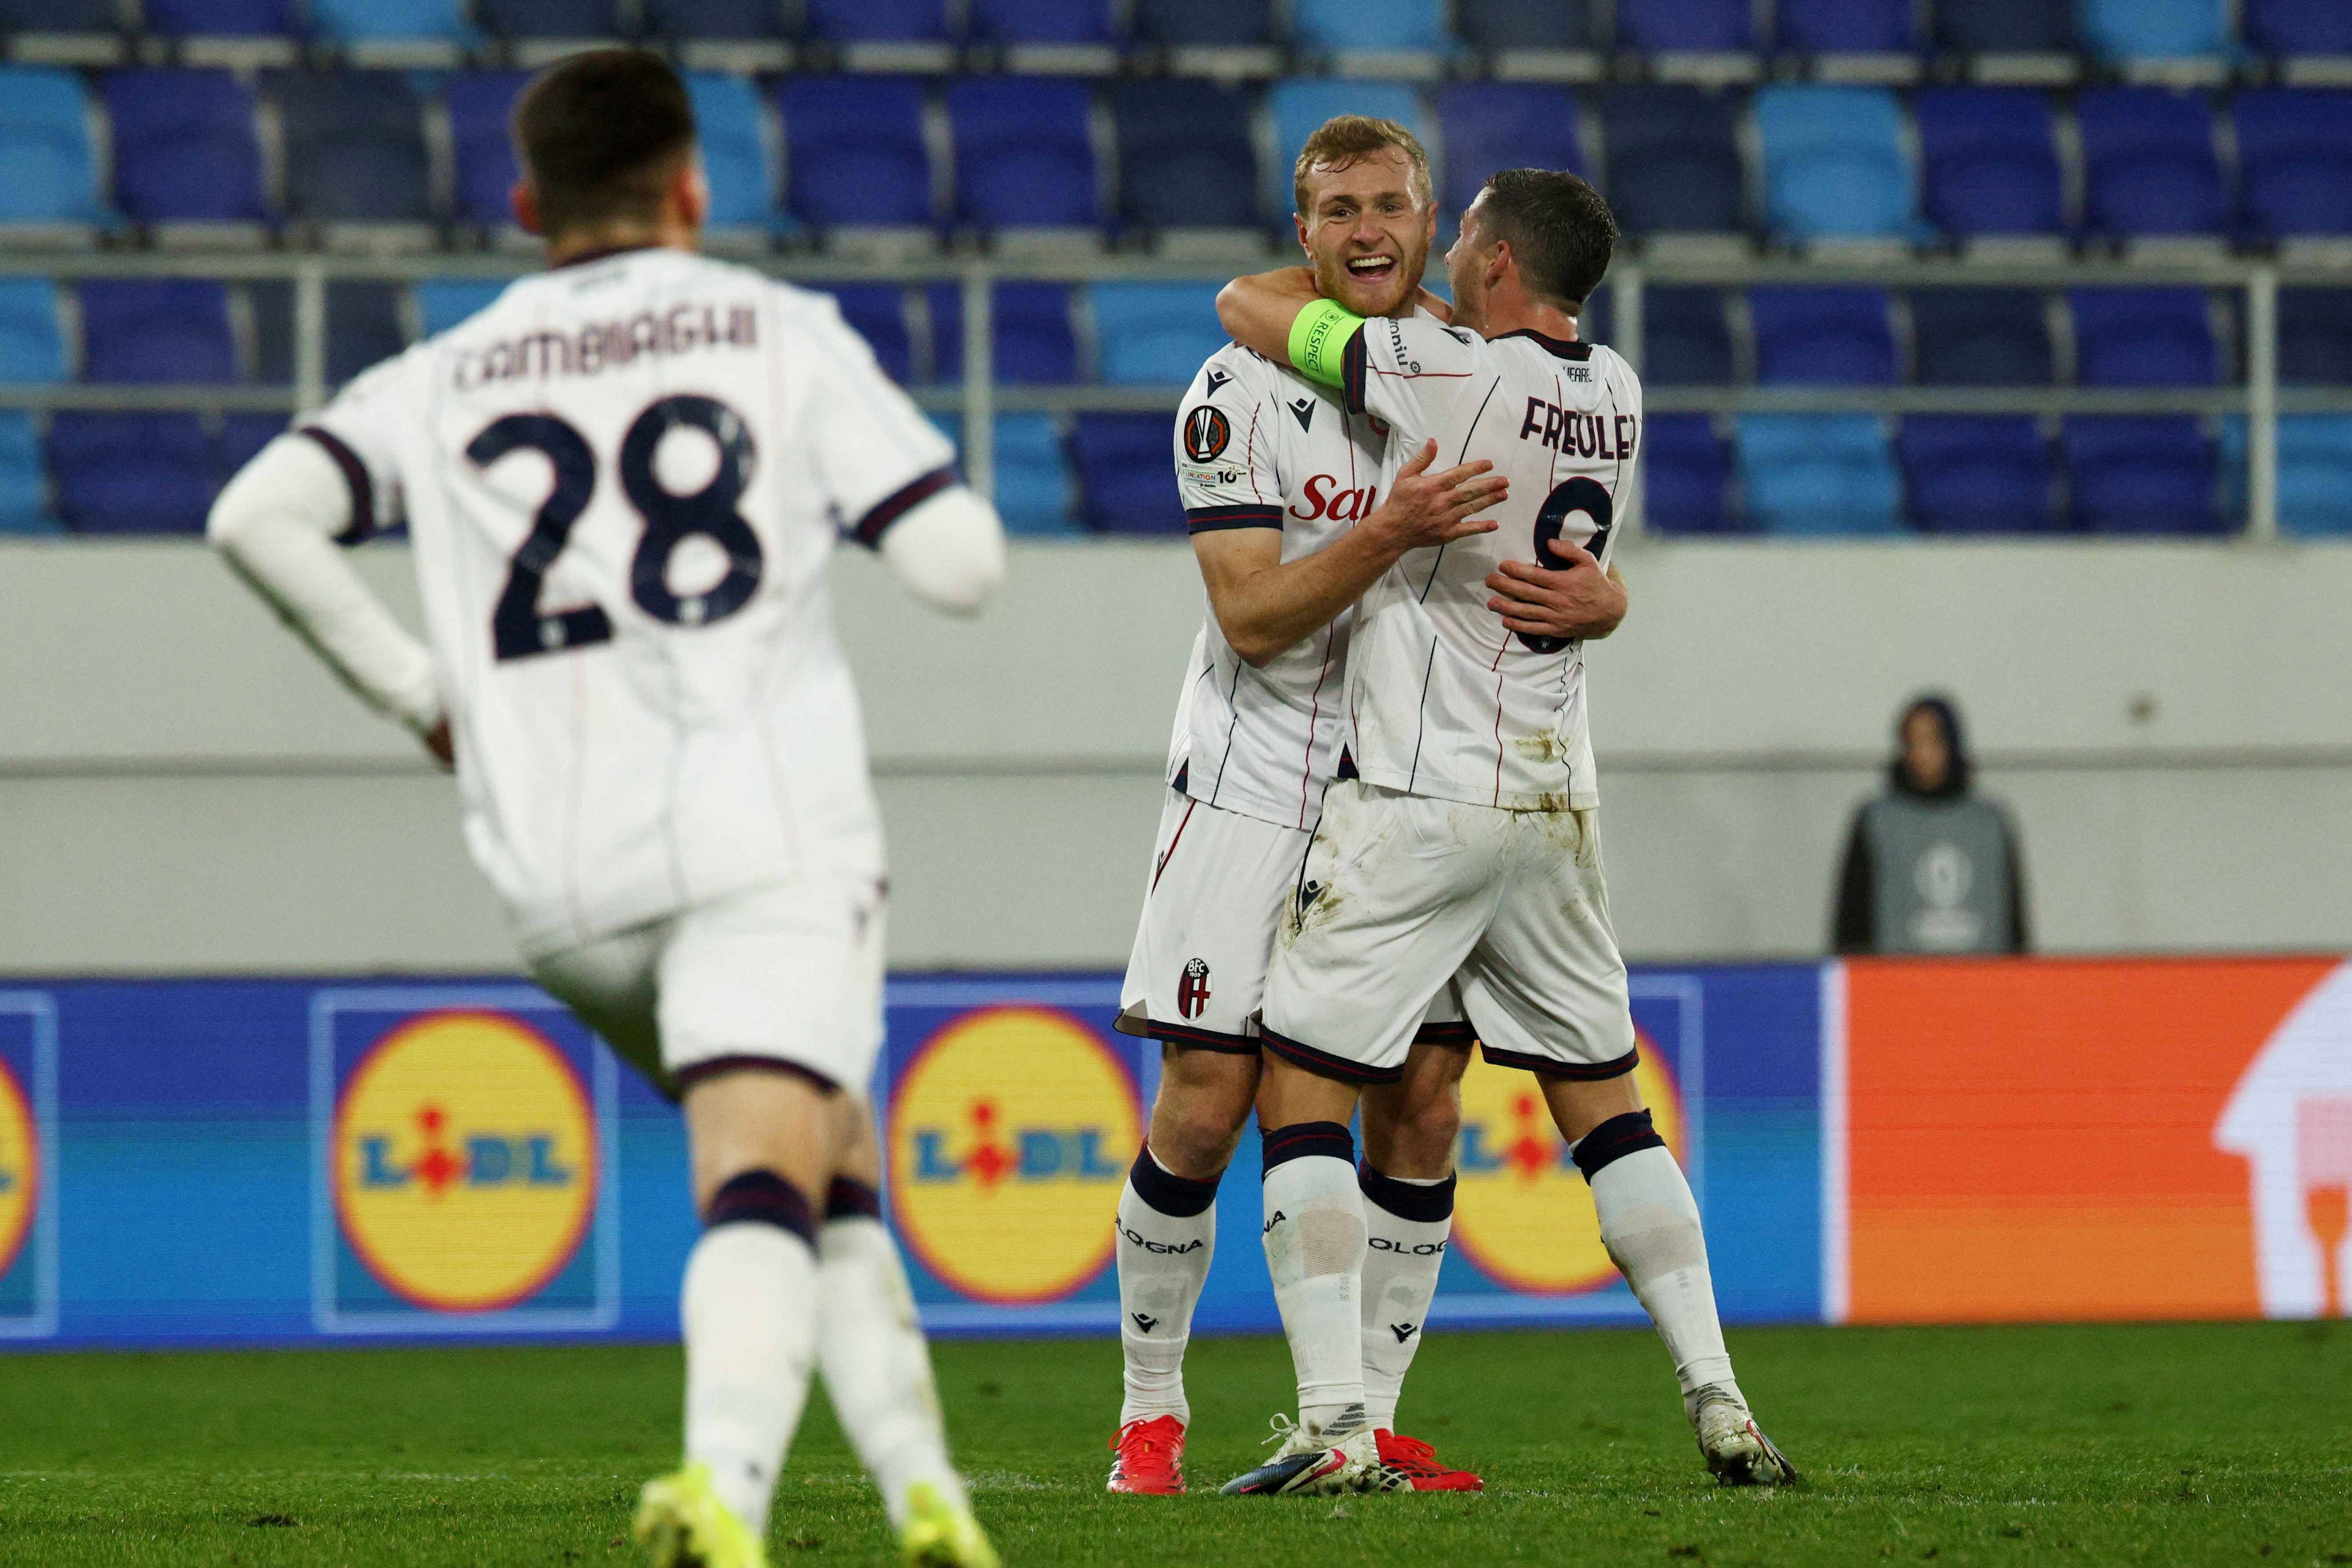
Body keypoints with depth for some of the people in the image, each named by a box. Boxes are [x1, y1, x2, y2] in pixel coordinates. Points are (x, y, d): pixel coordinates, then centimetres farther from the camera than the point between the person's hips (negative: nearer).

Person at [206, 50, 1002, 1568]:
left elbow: (259, 514, 0)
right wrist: (910, 475, 25)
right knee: (763, 1182, -19)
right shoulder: (784, 334, 8)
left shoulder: (441, 381, 16)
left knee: (830, 1153, 24)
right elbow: (962, 561, 2)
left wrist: (416, 690, 11)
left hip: (567, 881, 4)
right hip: (767, 835, -4)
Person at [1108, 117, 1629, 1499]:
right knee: (1207, 1108, -5)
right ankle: (1152, 1410, 9)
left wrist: (1592, 599, -18)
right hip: (1260, 777, -4)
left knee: (1422, 1103, -1)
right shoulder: (1246, 394, -8)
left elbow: (1589, 572, 7)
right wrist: (1388, 537, -31)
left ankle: (1369, 1421, 8)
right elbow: (1254, 621, -15)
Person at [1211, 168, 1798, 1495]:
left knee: (1304, 1091, -2)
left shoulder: (1449, 374, -14)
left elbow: (1247, 306, -4)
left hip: (1417, 799, -7)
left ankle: (1337, 1428, -12)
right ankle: (1721, 1407, 8)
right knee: (1606, 1101, 15)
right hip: (1553, 801, 7)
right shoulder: (1618, 393, 6)